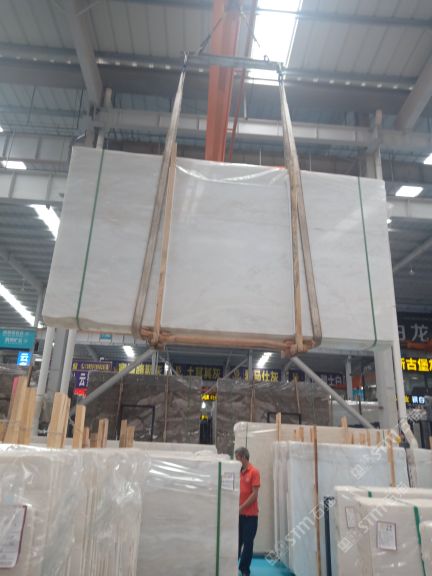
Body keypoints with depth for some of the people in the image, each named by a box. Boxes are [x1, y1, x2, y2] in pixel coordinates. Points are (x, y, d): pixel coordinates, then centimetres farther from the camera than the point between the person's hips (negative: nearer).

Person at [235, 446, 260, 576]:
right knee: (236, 542, 9)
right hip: (238, 514, 5)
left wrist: (241, 508, -16)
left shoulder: (254, 472, -11)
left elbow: (254, 494, -14)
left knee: (248, 544, 6)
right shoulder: (238, 472, 6)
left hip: (250, 514, -5)